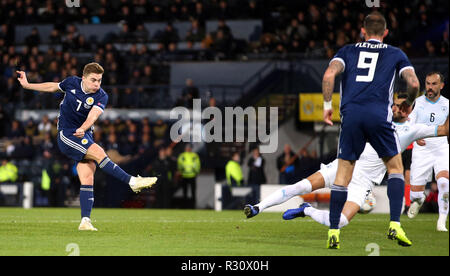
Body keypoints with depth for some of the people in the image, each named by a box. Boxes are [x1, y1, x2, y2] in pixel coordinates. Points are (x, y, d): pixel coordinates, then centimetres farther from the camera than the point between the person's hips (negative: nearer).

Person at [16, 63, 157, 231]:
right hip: (66, 135, -2)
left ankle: (85, 221, -9)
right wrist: (27, 85, 24)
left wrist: (83, 129, -45)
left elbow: (93, 115, -25)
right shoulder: (72, 83, -2)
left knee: (87, 180, -9)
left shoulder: (101, 96, -7)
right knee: (98, 153, -24)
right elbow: (53, 87, 18)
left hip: (85, 137, 2)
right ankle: (132, 182, -29)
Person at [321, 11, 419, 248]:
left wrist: (327, 105, 7)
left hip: (350, 115, 1)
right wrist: (408, 103, 24)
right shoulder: (396, 54, 17)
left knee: (343, 174, 8)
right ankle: (395, 226, 1)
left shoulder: (348, 51, 19)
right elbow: (414, 83, 5)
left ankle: (333, 232, 3)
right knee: (395, 167, 15)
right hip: (379, 115, -1)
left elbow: (329, 74, 1)